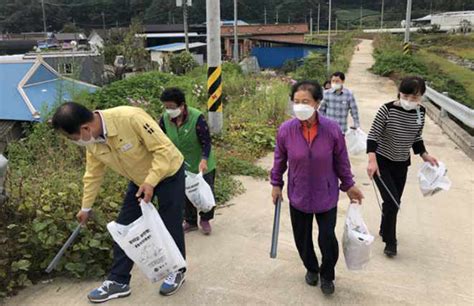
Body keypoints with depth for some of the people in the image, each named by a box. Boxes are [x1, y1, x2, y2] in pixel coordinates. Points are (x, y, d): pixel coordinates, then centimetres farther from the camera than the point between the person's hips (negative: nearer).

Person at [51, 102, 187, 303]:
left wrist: (151, 182, -35)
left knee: (170, 226, 3)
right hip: (139, 179, 6)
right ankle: (118, 281, 17)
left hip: (168, 173, -6)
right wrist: (86, 207, 15)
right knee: (124, 227, 5)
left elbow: (163, 148, -30)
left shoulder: (131, 118, -36)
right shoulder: (92, 143, -12)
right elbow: (93, 175, 4)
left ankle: (177, 271, 26)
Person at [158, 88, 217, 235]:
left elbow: (206, 141, -25)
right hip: (182, 165, 4)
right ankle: (190, 222, 32)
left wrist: (204, 160, -38)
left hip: (202, 164, -4)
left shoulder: (197, 117, -28)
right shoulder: (165, 119, -13)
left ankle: (205, 220, 34)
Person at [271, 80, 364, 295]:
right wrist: (276, 184, 7)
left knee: (327, 238, 2)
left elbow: (341, 161, -3)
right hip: (298, 196, 1)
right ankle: (311, 268, 47)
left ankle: (327, 275, 34)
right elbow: (280, 160, 1)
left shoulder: (332, 129, -17)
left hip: (326, 196, -1)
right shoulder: (285, 130, -15)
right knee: (302, 238, 15)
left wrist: (348, 185, 5)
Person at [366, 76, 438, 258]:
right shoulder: (387, 109, -19)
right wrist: (372, 161, -29)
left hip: (402, 164, 5)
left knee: (394, 202, 16)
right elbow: (373, 135, -18)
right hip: (382, 162, -5)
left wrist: (424, 155, 0)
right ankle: (390, 241, 9)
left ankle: (384, 230, 40)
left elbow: (416, 138, 12)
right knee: (392, 202, -10)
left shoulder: (421, 112, -3)